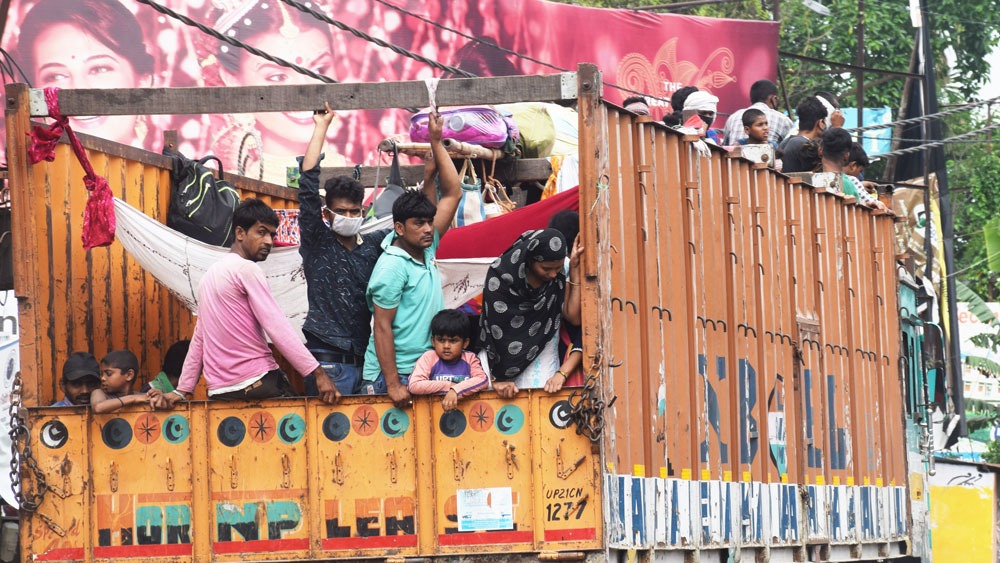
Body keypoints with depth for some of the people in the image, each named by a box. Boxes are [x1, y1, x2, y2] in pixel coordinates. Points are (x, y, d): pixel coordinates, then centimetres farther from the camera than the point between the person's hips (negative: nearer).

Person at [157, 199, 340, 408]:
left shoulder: (210, 275, 19)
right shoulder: (247, 270, -7)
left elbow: (199, 339, 19)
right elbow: (277, 328, -16)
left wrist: (181, 391, 18)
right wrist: (318, 373, -18)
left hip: (219, 391, 8)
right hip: (257, 383, -8)